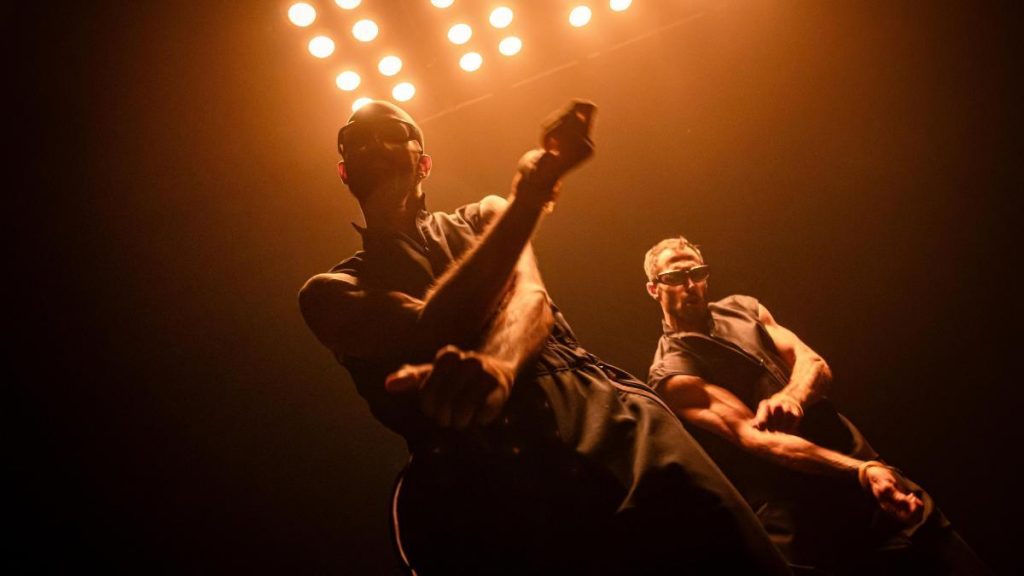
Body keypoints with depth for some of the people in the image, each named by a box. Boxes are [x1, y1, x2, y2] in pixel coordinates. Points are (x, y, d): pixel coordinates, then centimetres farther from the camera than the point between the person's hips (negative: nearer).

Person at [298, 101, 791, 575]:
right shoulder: (331, 291, 16)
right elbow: (431, 330, -4)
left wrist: (498, 364, -23)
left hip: (595, 412, 2)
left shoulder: (482, 218, 24)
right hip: (476, 479, -2)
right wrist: (528, 197, -8)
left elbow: (528, 294, 2)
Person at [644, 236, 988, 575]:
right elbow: (752, 436, -16)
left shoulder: (743, 308, 15)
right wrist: (862, 470, -25)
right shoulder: (671, 372, -5)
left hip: (853, 457, 5)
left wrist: (792, 397, -19)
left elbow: (814, 364, 6)